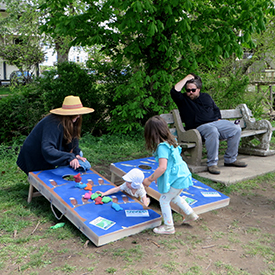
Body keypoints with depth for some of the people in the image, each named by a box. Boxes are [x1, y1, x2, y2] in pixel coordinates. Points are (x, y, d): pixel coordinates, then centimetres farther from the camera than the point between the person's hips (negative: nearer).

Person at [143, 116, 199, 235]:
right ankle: (191, 214, 42)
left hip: (177, 179, -10)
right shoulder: (171, 141, 7)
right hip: (182, 175, 10)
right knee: (174, 197, 30)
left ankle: (168, 227, 19)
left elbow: (162, 167, -31)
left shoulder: (162, 147, -23)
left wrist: (150, 179, -19)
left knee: (164, 200, 6)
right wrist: (156, 176, 19)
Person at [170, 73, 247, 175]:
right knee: (213, 132, -39)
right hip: (200, 127, -6)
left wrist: (219, 121, 11)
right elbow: (174, 91, -10)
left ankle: (230, 159, -2)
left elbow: (216, 109, 30)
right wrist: (186, 78, -2)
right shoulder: (183, 100, 9)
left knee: (236, 129, -14)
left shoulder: (206, 96, 25)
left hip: (216, 122, 6)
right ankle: (212, 164, -29)